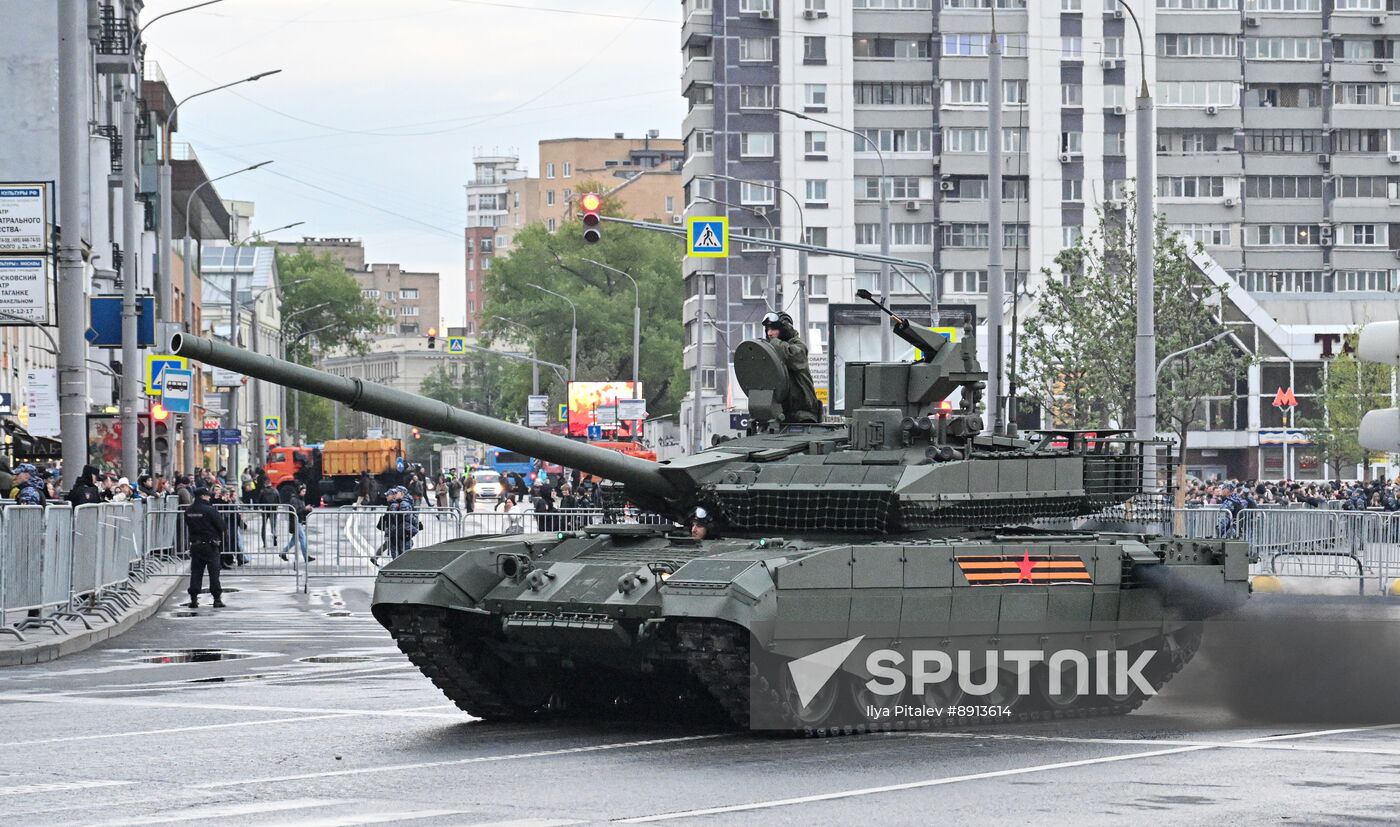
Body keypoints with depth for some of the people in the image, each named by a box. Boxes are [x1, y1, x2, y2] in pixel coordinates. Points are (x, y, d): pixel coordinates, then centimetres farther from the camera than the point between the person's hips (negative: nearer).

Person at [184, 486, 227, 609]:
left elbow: (187, 528, 12)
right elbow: (222, 526, -12)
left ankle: (193, 599, 4)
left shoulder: (188, 511, 3)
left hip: (195, 545, 5)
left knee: (195, 572, 7)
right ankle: (217, 598, 1)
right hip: (210, 545, -5)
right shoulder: (210, 510, -15)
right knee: (214, 572, 1)